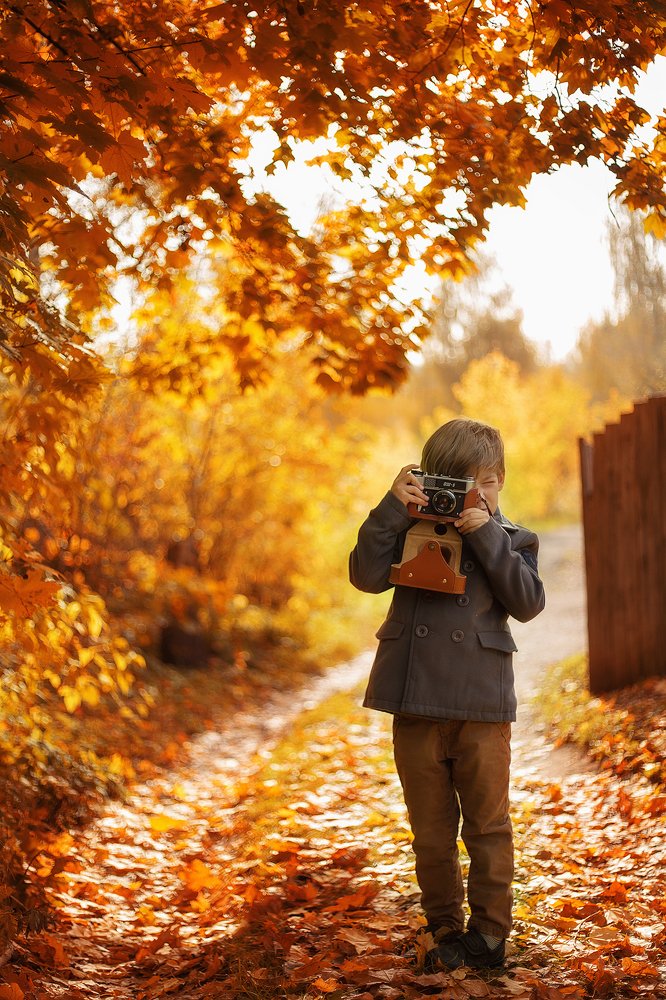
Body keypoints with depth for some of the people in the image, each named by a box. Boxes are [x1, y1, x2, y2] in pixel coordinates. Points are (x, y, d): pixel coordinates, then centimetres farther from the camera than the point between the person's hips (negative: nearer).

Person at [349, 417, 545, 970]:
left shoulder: (511, 539, 5)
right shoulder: (412, 532, 5)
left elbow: (528, 602, -11)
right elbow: (367, 575, -9)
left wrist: (487, 537, -16)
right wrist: (393, 509, -16)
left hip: (482, 706, -1)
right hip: (416, 705, 1)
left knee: (487, 825, 6)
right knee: (432, 830, 11)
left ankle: (489, 930, 19)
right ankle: (445, 930, 23)